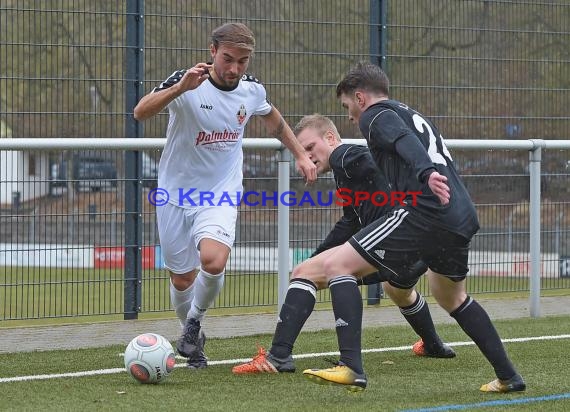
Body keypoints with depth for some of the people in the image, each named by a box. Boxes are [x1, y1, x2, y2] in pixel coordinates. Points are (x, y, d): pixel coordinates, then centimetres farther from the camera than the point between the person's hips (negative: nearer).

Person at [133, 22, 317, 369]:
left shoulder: (252, 90, -6)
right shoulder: (187, 83, -20)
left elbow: (272, 117, 19)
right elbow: (141, 112, -37)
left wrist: (301, 155, 21)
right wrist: (180, 88, -51)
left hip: (221, 195, 1)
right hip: (177, 194, -1)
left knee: (213, 261, -26)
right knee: (182, 279, 8)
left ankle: (195, 321, 4)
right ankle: (192, 337, 38)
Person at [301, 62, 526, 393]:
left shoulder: (375, 115, 5)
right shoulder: (415, 116, 33)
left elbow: (405, 141, -16)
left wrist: (427, 173, -34)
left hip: (425, 211, -9)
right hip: (463, 218, 9)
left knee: (337, 265, -5)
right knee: (452, 297, 33)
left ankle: (351, 368, -19)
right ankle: (508, 377, 33)